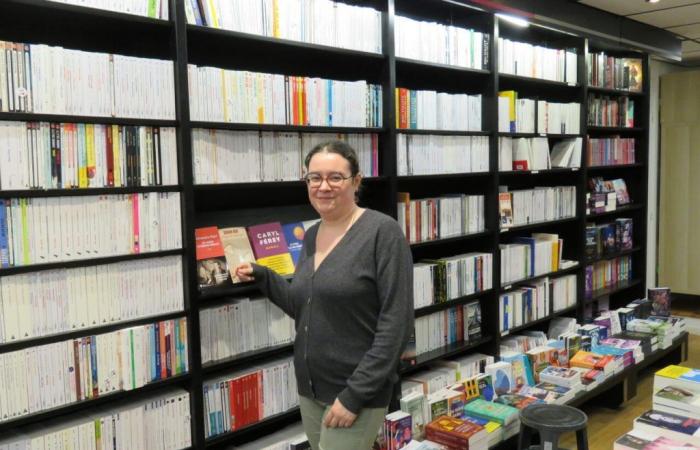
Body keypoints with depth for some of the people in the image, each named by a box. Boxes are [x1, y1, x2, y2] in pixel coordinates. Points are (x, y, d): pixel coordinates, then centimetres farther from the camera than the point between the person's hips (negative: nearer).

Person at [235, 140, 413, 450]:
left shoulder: (382, 232, -14)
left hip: (356, 392, -7)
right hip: (309, 388, 7)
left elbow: (396, 323, -18)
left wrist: (355, 394, -19)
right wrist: (263, 277, 4)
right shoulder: (311, 236, 6)